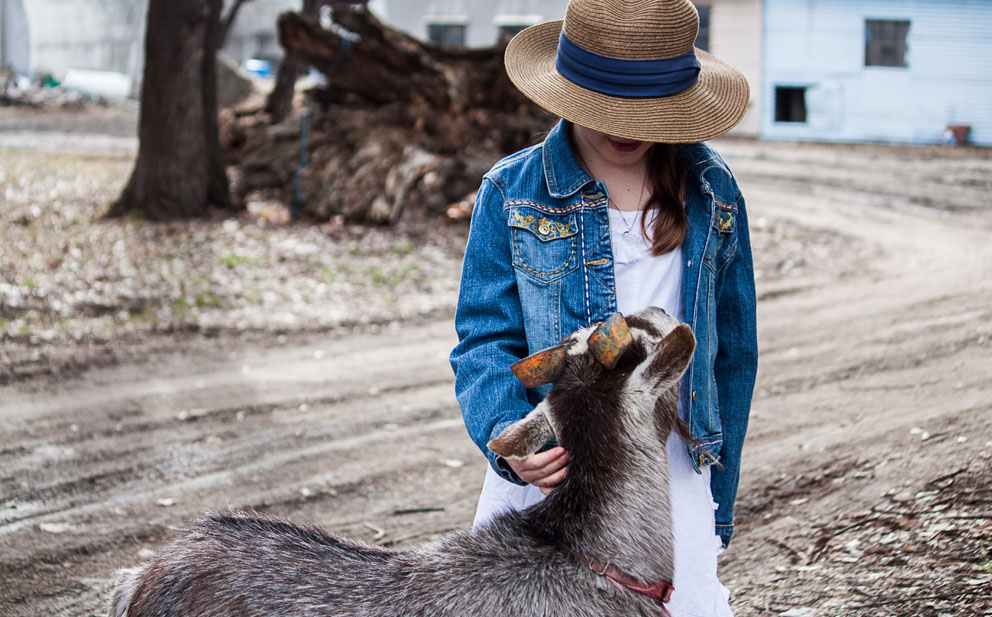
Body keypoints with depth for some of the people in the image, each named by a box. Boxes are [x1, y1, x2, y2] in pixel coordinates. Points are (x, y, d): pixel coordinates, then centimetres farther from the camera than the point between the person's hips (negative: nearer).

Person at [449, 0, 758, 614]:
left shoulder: (712, 192, 3)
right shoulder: (513, 193, -2)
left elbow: (731, 353, 10)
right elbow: (486, 340, -3)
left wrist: (719, 505, 11)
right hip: (546, 472, -1)